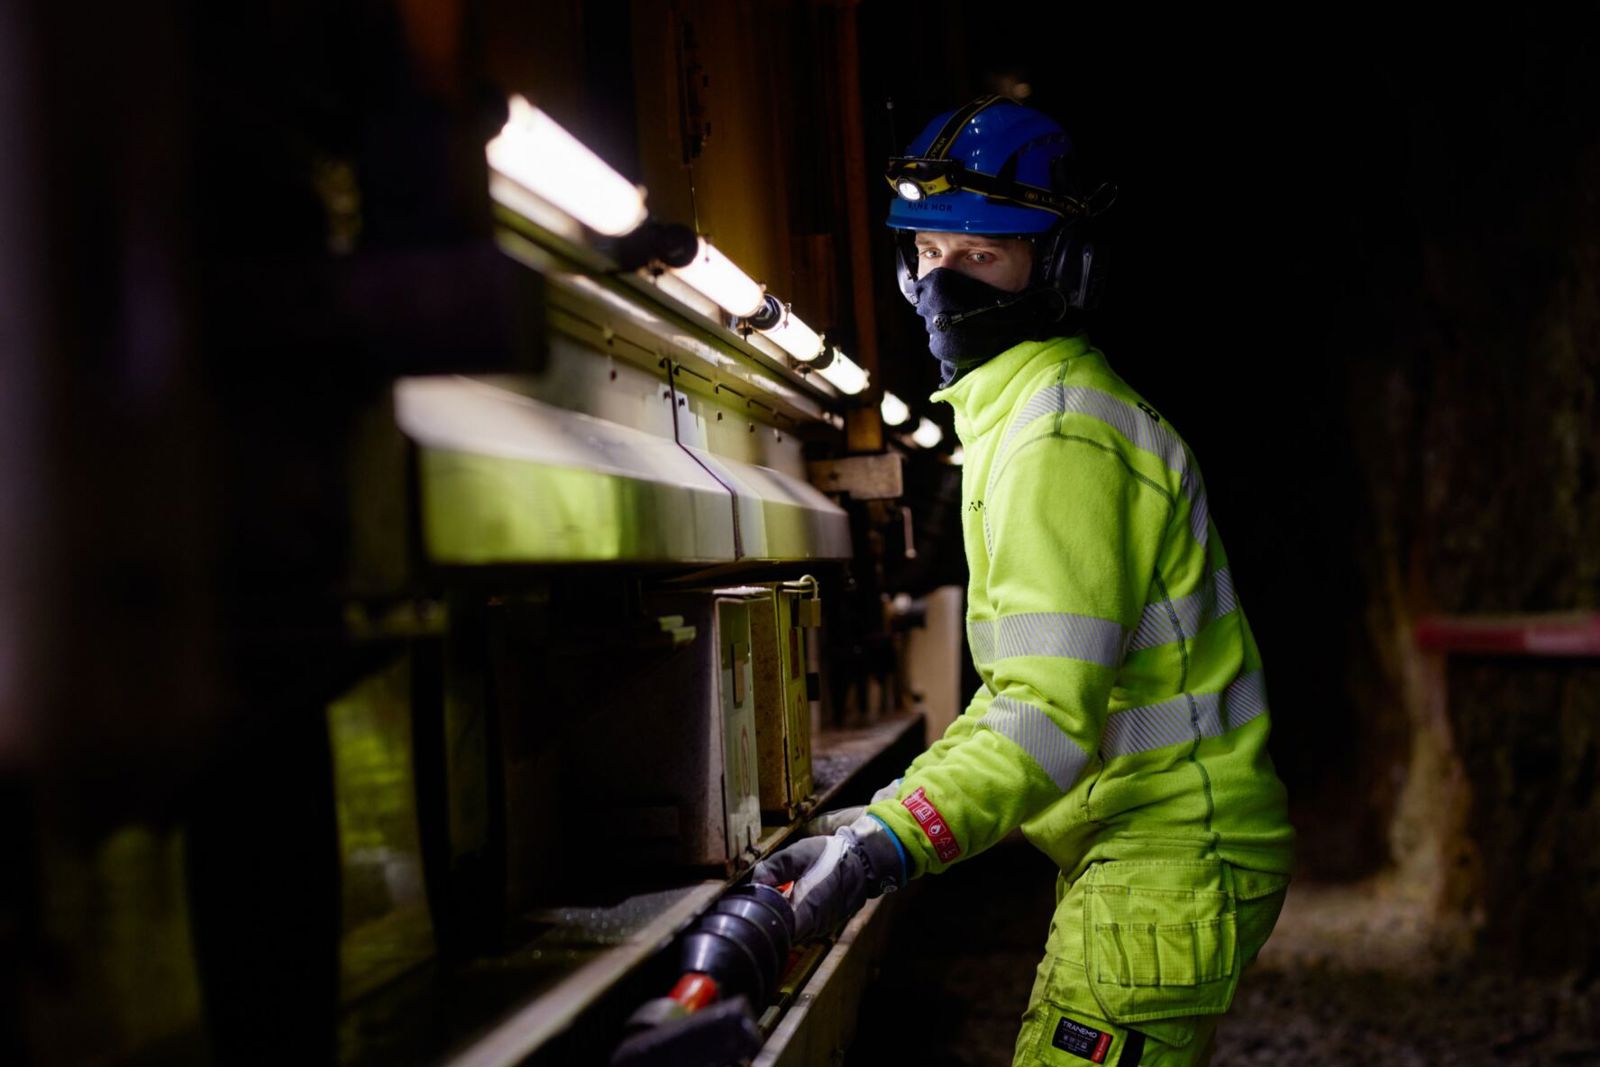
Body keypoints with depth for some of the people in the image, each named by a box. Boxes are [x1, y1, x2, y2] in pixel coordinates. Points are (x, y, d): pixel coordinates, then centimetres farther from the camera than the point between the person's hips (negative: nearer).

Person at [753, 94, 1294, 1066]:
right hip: (1146, 851, 10)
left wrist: (885, 848, -35)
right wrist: (891, 811, 13)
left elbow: (1054, 720, -28)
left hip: (1164, 870, -10)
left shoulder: (1061, 439, -19)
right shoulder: (1020, 412, 14)